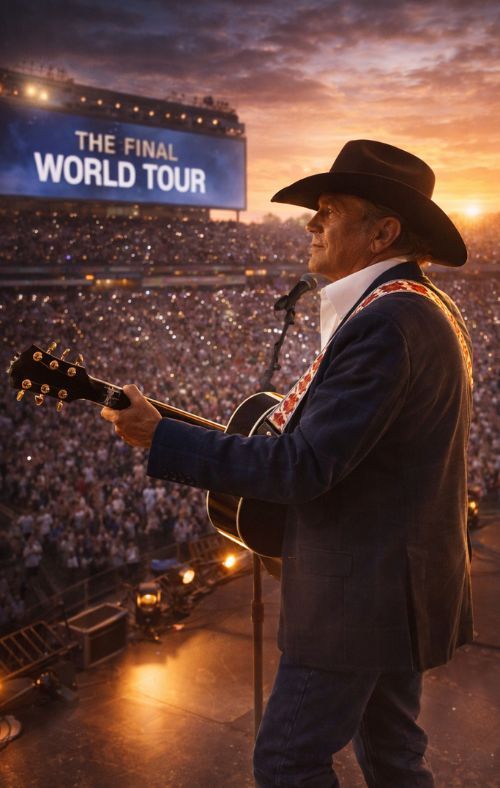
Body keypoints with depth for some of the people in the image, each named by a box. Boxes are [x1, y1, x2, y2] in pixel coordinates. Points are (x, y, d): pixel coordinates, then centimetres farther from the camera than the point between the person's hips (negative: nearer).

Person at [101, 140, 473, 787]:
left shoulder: (382, 323, -24)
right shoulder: (431, 308, 9)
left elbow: (305, 467, -27)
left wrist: (160, 437, -22)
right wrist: (290, 423, 7)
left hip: (361, 593, -10)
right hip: (399, 584, 10)